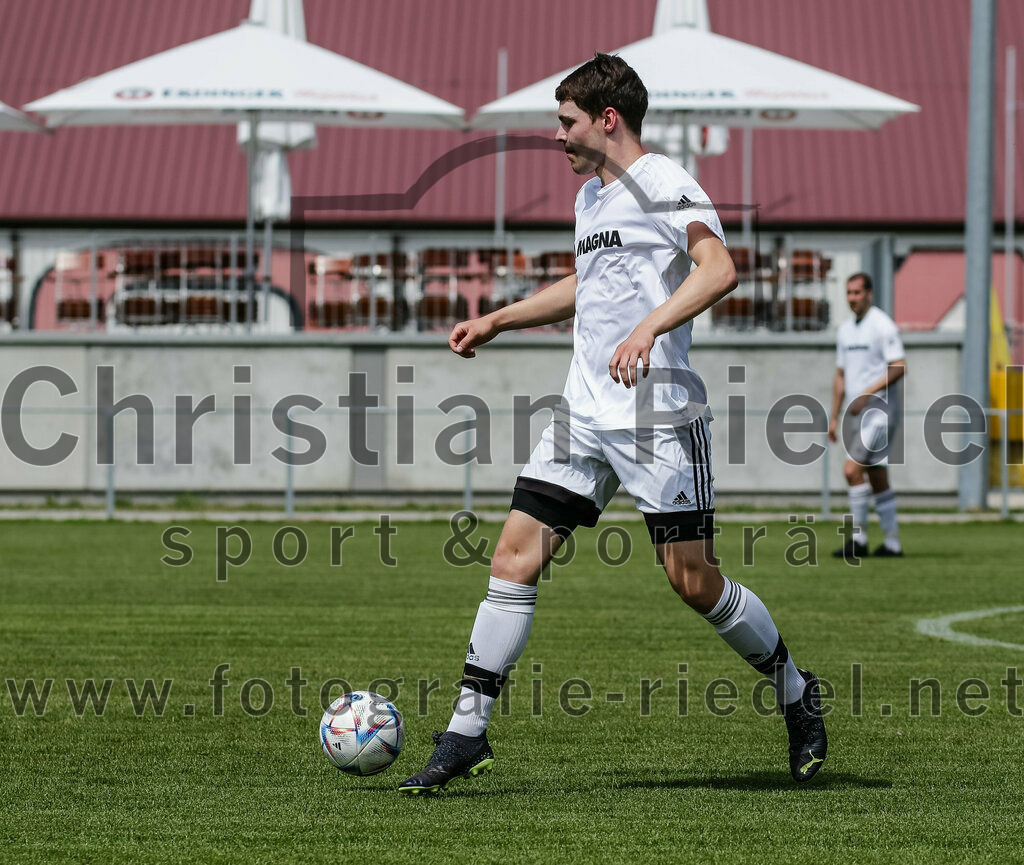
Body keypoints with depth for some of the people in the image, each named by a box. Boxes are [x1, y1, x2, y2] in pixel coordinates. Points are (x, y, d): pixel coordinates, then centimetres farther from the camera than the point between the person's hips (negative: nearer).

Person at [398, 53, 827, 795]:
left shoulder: (661, 182, -9)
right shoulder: (590, 197, 18)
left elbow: (718, 268, -23)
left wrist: (650, 326, -35)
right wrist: (495, 322, 35)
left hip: (659, 417, -8)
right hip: (585, 415, 8)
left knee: (693, 580, -5)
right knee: (517, 551, -3)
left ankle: (796, 692, 18)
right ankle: (469, 730, -2)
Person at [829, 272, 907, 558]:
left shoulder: (883, 325, -10)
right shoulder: (845, 330, 15)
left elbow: (899, 367, -17)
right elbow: (840, 375, 20)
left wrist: (868, 392, -23)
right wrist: (834, 417, 17)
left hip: (879, 410, -8)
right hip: (856, 414, 8)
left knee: (852, 470, -15)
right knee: (877, 479, 8)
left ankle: (859, 538, -9)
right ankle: (892, 543, 12)